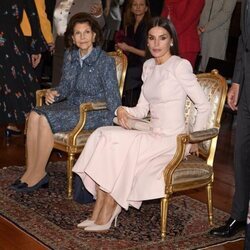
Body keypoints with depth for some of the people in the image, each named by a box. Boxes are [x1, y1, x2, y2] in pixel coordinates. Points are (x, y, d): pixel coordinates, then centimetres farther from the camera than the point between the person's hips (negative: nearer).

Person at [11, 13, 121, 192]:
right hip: (72, 105, 7)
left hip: (94, 112, -7)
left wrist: (111, 129, -21)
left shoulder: (105, 61, -12)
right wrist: (54, 93, -5)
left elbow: (113, 99, -12)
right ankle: (30, 171, -17)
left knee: (46, 120, -26)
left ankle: (39, 175, -13)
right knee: (35, 115, -20)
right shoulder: (70, 56, 8)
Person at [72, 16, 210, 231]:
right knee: (103, 136, -15)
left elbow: (204, 106, -8)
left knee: (116, 143, -24)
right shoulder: (149, 66, 13)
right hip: (152, 135, 7)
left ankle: (106, 217, -13)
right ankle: (99, 214, -16)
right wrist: (124, 110, -5)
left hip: (171, 140, -7)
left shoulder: (180, 66, -10)